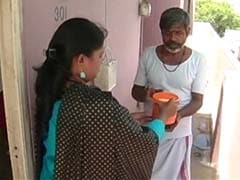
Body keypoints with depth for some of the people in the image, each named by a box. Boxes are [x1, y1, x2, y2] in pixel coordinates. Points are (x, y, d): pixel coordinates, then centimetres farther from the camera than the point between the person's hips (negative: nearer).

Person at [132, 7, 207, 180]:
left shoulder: (198, 60, -10)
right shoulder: (148, 55, -6)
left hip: (179, 132, -1)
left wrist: (179, 114, -28)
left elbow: (197, 100, -8)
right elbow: (136, 91, 0)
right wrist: (146, 94, -23)